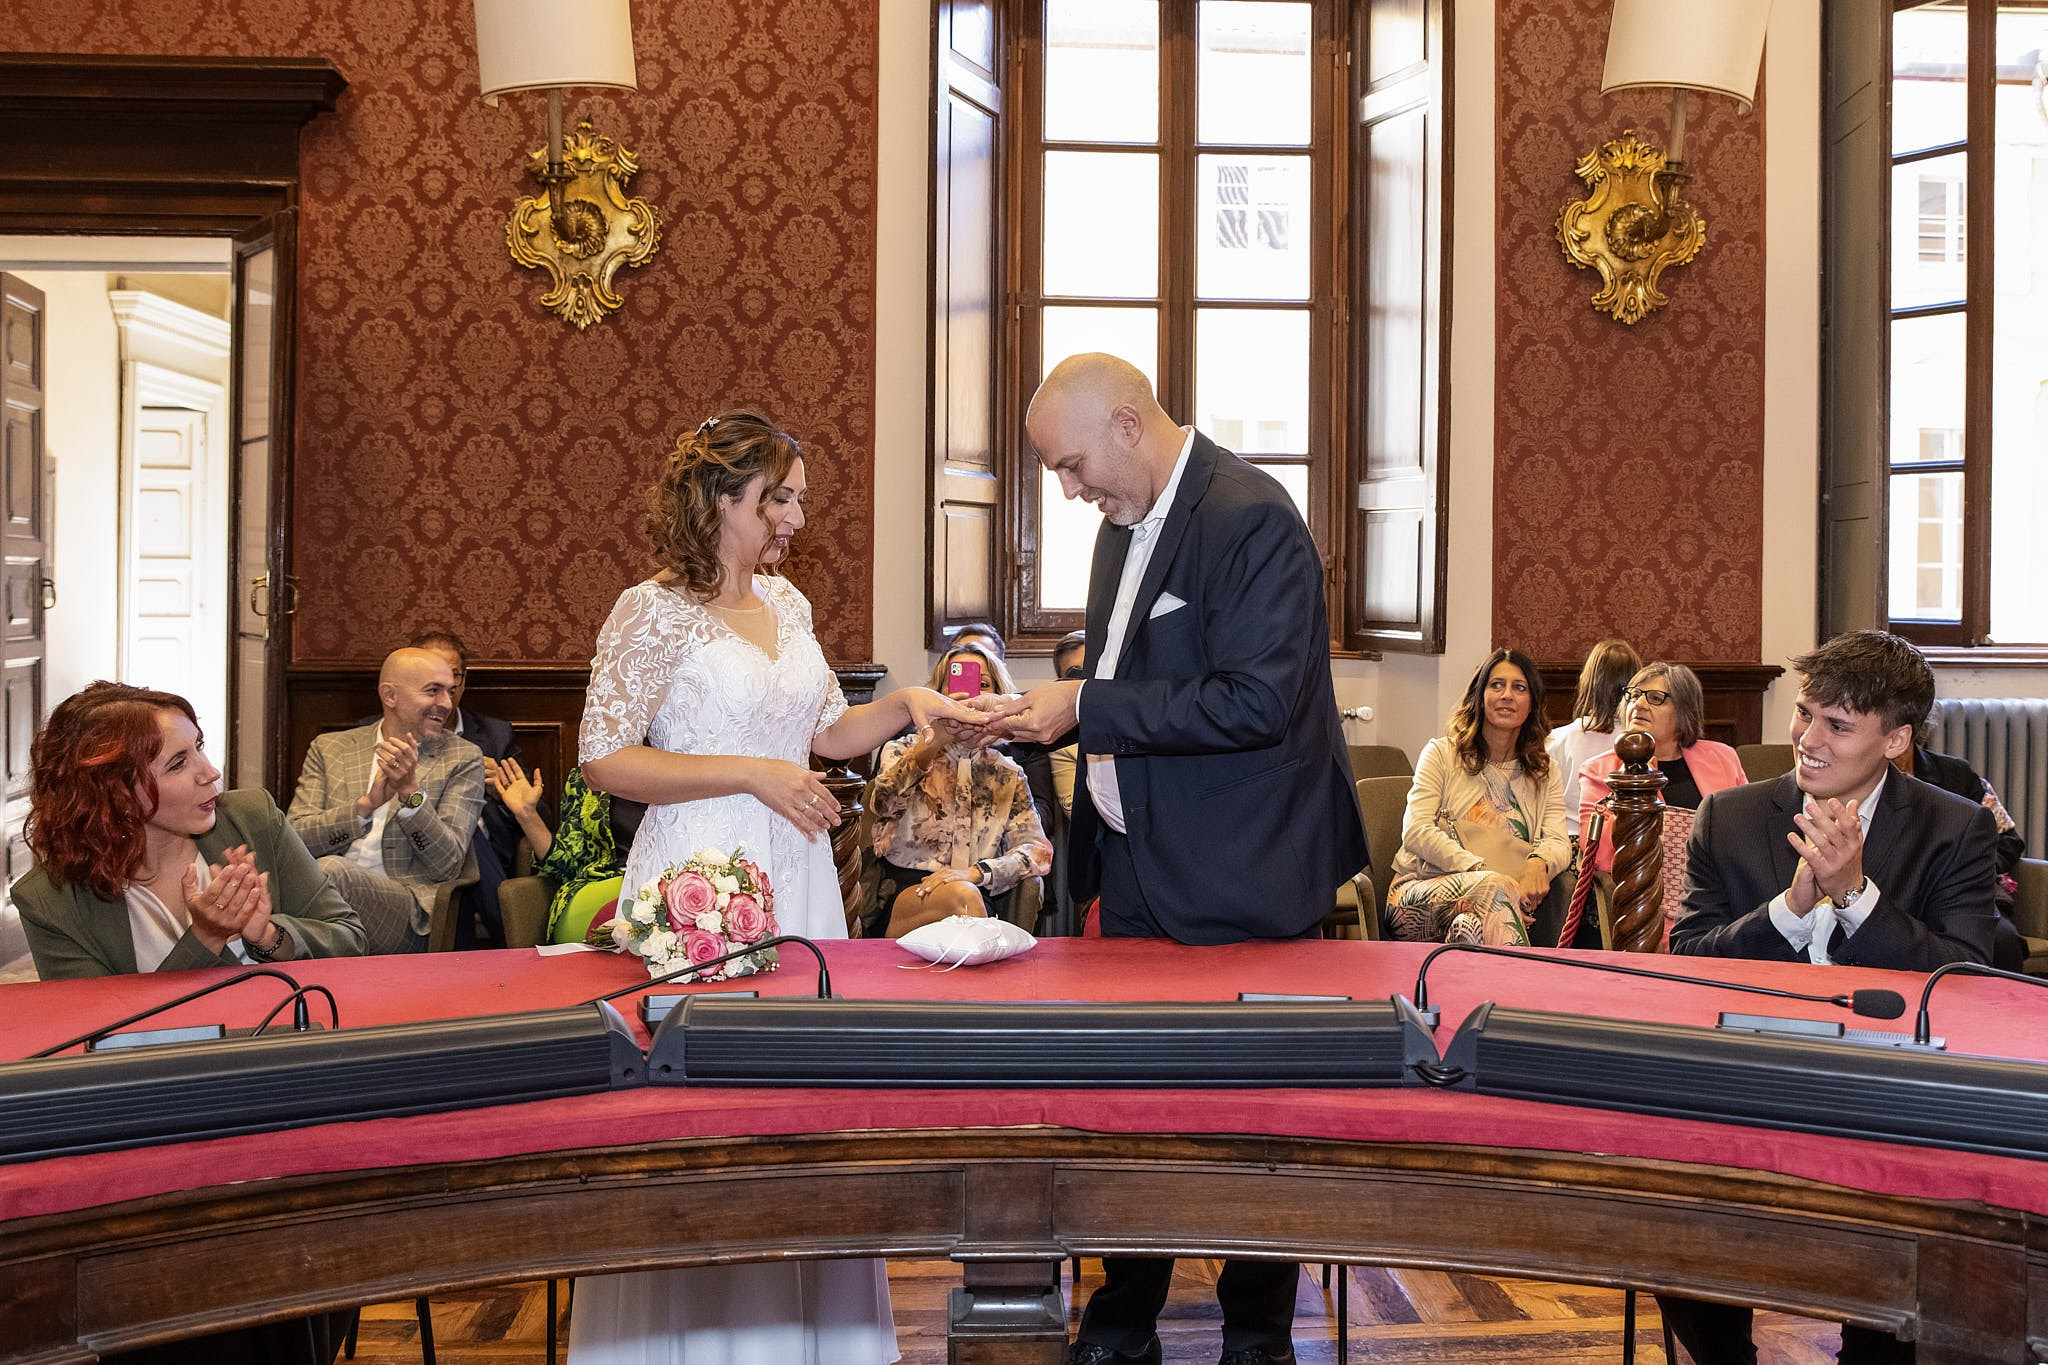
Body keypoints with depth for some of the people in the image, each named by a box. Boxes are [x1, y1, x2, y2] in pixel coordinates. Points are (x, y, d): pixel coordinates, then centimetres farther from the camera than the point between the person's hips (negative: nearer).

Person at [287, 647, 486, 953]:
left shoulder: (463, 758, 11)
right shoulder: (329, 748, 16)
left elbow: (447, 865, 2)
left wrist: (411, 791, -11)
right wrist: (366, 804, -11)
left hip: (405, 907, -1)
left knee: (331, 869, -31)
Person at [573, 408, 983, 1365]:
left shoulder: (785, 602, 12)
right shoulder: (655, 611, -9)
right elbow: (604, 759, -12)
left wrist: (906, 705, 2)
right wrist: (753, 774, -15)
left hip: (795, 878, 7)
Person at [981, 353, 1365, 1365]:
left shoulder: (1251, 520, -17)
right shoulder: (1126, 522, 11)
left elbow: (1256, 702, -25)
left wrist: (1087, 707, -22)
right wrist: (1045, 715, 3)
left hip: (1237, 881, -8)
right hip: (1137, 866, 8)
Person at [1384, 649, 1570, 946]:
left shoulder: (1546, 773, 20)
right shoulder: (1442, 754, 9)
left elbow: (1559, 843, 5)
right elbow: (1415, 832, -4)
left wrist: (1540, 862, -21)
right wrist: (1481, 871, -19)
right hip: (1422, 891, -1)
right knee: (1496, 887, -35)